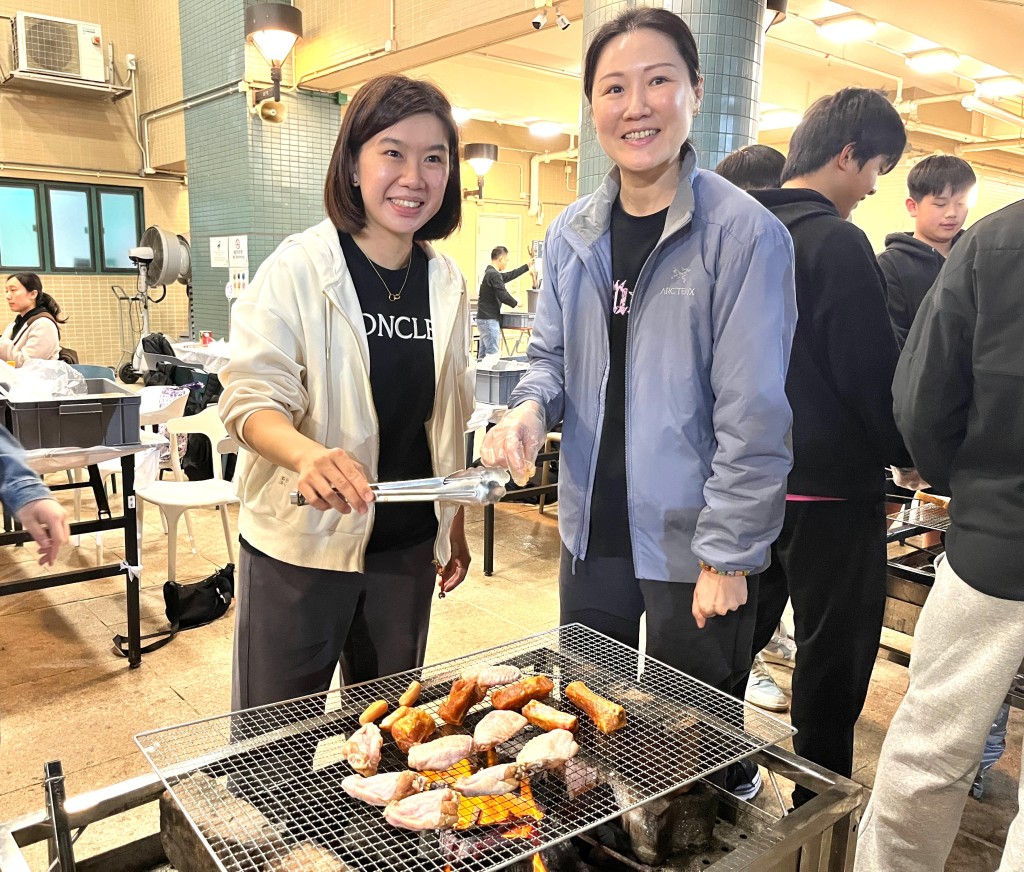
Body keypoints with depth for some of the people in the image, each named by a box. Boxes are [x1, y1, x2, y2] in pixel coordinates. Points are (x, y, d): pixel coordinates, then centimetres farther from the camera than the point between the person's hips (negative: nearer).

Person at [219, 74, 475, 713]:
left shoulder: (447, 284, 3)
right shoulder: (298, 269, -12)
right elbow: (251, 400, -16)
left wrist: (454, 526, 13)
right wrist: (307, 454, -37)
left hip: (406, 545, 5)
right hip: (301, 543, -4)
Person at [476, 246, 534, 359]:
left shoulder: (489, 272, 14)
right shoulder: (494, 275, -17)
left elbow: (509, 276, 25)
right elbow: (503, 296, -19)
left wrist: (527, 266, 32)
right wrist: (515, 303, 0)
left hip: (483, 319, 10)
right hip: (489, 320, -10)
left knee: (483, 354, 13)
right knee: (493, 355, -8)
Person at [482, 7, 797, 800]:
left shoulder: (745, 233, -13)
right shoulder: (571, 234, 4)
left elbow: (754, 413, -15)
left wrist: (729, 554, -15)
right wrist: (531, 407, -10)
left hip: (692, 545, -5)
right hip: (593, 528, 6)